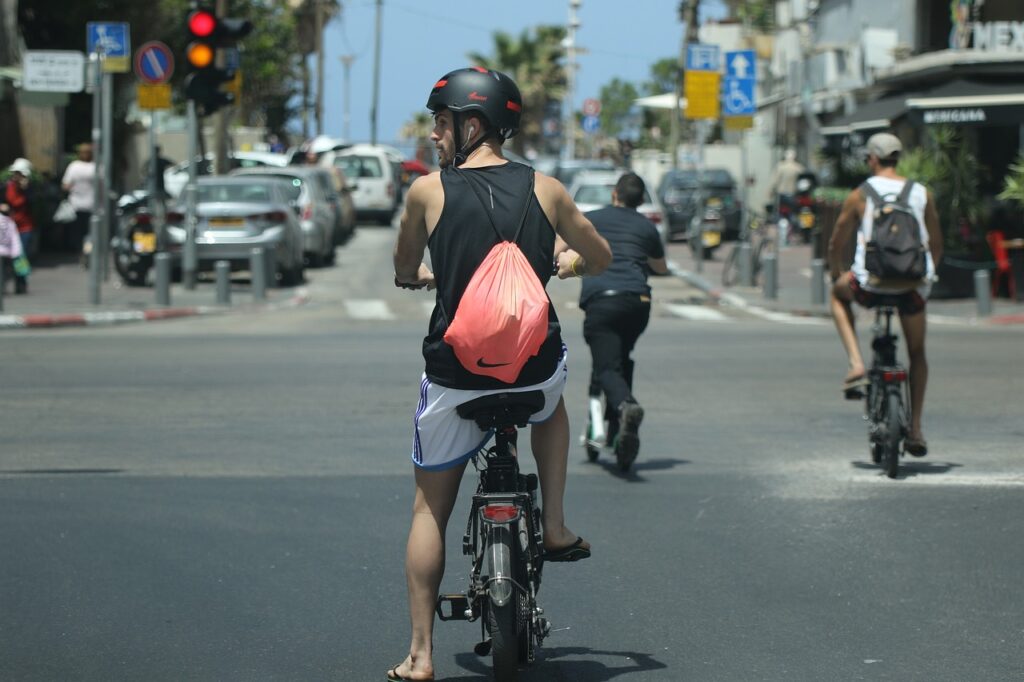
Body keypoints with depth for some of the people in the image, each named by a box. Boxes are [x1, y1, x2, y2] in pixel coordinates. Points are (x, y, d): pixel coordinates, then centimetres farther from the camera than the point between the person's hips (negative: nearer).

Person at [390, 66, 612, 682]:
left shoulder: (428, 190, -5)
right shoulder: (545, 189, -1)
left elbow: (404, 273, 11)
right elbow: (601, 260, 14)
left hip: (456, 378, -2)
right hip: (535, 369, 2)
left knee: (431, 508, 14)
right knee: (553, 404, 39)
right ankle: (555, 528, 28)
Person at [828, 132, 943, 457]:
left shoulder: (859, 195, 2)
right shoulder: (923, 194, 8)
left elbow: (836, 244, 9)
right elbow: (937, 246, 15)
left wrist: (836, 274, 27)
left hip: (872, 282, -2)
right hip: (914, 284, 2)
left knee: (839, 294, 32)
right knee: (917, 353, 23)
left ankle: (856, 366, 14)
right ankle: (915, 429, 18)